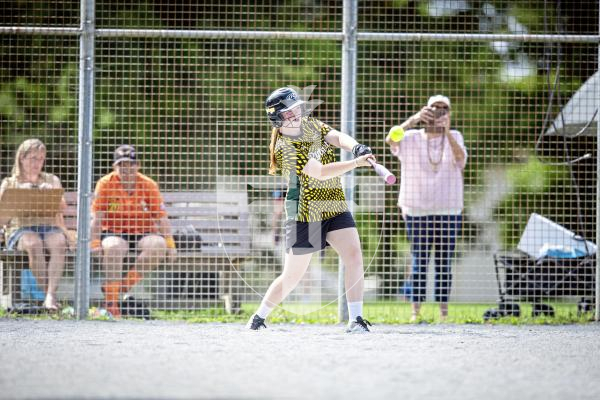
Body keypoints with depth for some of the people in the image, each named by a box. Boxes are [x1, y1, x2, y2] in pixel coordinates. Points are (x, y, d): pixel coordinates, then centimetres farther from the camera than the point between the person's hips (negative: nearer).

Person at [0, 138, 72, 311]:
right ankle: (45, 291, -34)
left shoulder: (51, 180, 20)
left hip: (50, 228, 1)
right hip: (20, 231, -1)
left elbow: (62, 206, 3)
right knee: (33, 243, -38)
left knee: (58, 242, -36)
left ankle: (50, 295, -46)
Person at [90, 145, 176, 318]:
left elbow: (161, 216, -1)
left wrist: (170, 243, -9)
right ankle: (111, 301, -28)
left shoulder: (149, 185, 0)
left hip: (143, 232, 2)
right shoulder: (105, 184, -4)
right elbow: (97, 216, -7)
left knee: (158, 245, -30)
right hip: (114, 232, -2)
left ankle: (126, 283, -18)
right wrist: (95, 242, -18)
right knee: (113, 247, -37)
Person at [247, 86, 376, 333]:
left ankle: (356, 320, -17)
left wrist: (356, 147, -32)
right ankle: (258, 318, 25)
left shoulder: (311, 125, 6)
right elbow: (321, 172, -27)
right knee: (292, 277, 3)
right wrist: (356, 163, -36)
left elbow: (337, 137, -9)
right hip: (305, 214, -5)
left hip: (335, 207, 5)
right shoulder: (285, 148, -17)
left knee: (354, 255, -17)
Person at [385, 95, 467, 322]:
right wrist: (413, 120, -32)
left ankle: (444, 311, 4)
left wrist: (447, 132, -31)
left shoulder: (454, 137, 8)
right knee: (419, 262, -3)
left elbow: (460, 157, -14)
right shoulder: (411, 139, 4)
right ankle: (415, 310, -2)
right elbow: (391, 140, -17)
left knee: (444, 262, 2)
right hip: (418, 211, -1)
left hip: (448, 211, 1)